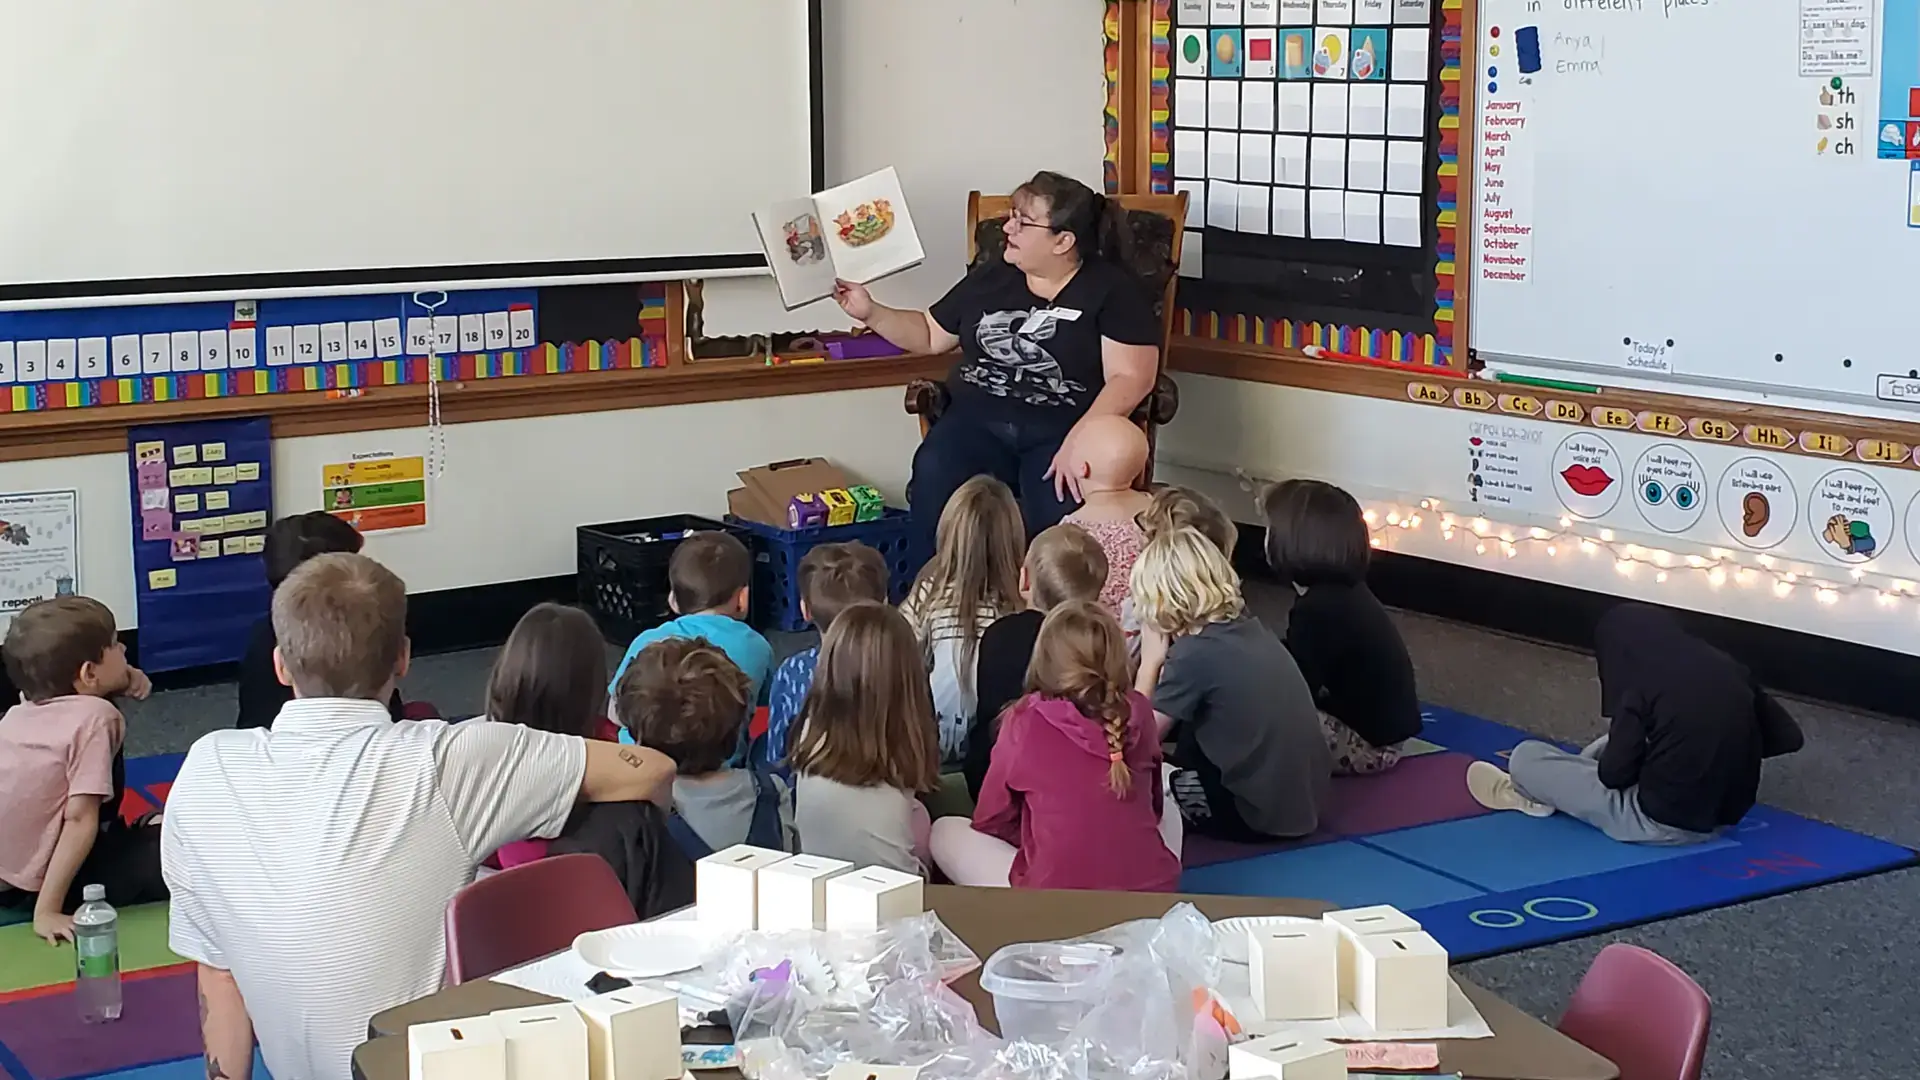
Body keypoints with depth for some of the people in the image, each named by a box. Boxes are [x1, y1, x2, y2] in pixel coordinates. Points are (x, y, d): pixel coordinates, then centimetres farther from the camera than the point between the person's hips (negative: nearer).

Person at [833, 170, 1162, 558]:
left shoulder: (1113, 290, 2)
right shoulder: (991, 277, 17)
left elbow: (1130, 378, -8)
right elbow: (930, 335, 29)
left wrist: (1080, 440, -21)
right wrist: (870, 312, 14)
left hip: (1061, 429, -3)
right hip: (977, 421, 4)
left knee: (1060, 508, -36)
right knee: (934, 486, -30)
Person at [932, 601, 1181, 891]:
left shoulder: (1026, 720, -7)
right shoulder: (1138, 711, 0)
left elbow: (991, 821, 6)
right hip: (1154, 891, 3)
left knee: (946, 831, 18)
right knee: (1169, 812, 33)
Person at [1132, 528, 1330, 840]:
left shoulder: (1193, 654, -16)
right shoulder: (1247, 628, 5)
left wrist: (1150, 662, 0)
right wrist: (1166, 664, 8)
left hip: (1258, 813, -7)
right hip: (1307, 798, 7)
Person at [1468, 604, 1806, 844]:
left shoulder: (1641, 687, -15)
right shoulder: (1728, 668, 0)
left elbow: (1615, 773, -12)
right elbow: (1788, 737, 5)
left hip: (1661, 822, -7)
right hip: (1726, 815, 7)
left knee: (1526, 756, 7)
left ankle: (1529, 793, 38)